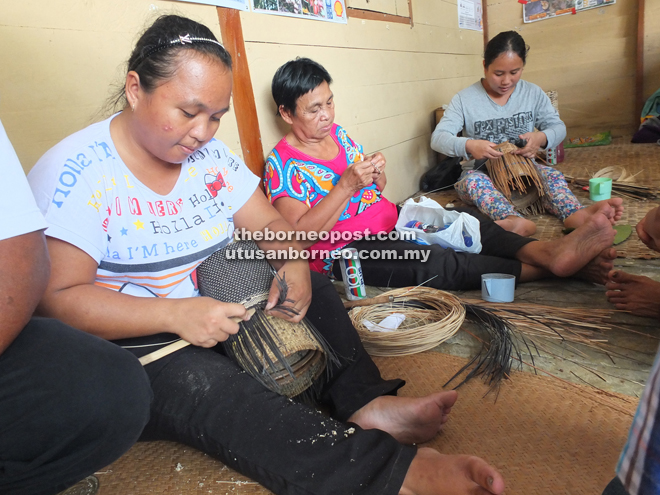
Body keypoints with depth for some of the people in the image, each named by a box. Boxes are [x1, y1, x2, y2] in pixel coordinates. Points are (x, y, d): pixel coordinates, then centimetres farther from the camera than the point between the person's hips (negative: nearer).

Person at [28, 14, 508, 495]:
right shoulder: (77, 172, -15)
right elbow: (57, 298, -20)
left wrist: (293, 264, -19)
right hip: (131, 346, -6)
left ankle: (365, 402, -22)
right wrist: (176, 315, -31)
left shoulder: (210, 155, 3)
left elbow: (270, 225, 4)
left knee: (313, 288, -4)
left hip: (219, 310, 7)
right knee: (202, 383, -35)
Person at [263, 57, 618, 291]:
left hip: (388, 221, 8)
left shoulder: (336, 133, 12)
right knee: (435, 263, -30)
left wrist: (377, 174, -6)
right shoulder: (282, 164, -10)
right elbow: (302, 234, -19)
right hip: (346, 249, -8)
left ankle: (552, 251, -30)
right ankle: (555, 267, -33)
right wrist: (347, 185, -24)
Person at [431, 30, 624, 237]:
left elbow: (558, 127, 4)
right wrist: (469, 145, -34)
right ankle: (516, 221, -63)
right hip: (482, 173, -2)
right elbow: (438, 138, -13)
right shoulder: (464, 99, -5)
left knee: (551, 174, -27)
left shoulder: (533, 93, 4)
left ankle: (576, 214, -58)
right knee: (473, 180, -36)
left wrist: (542, 137, -22)